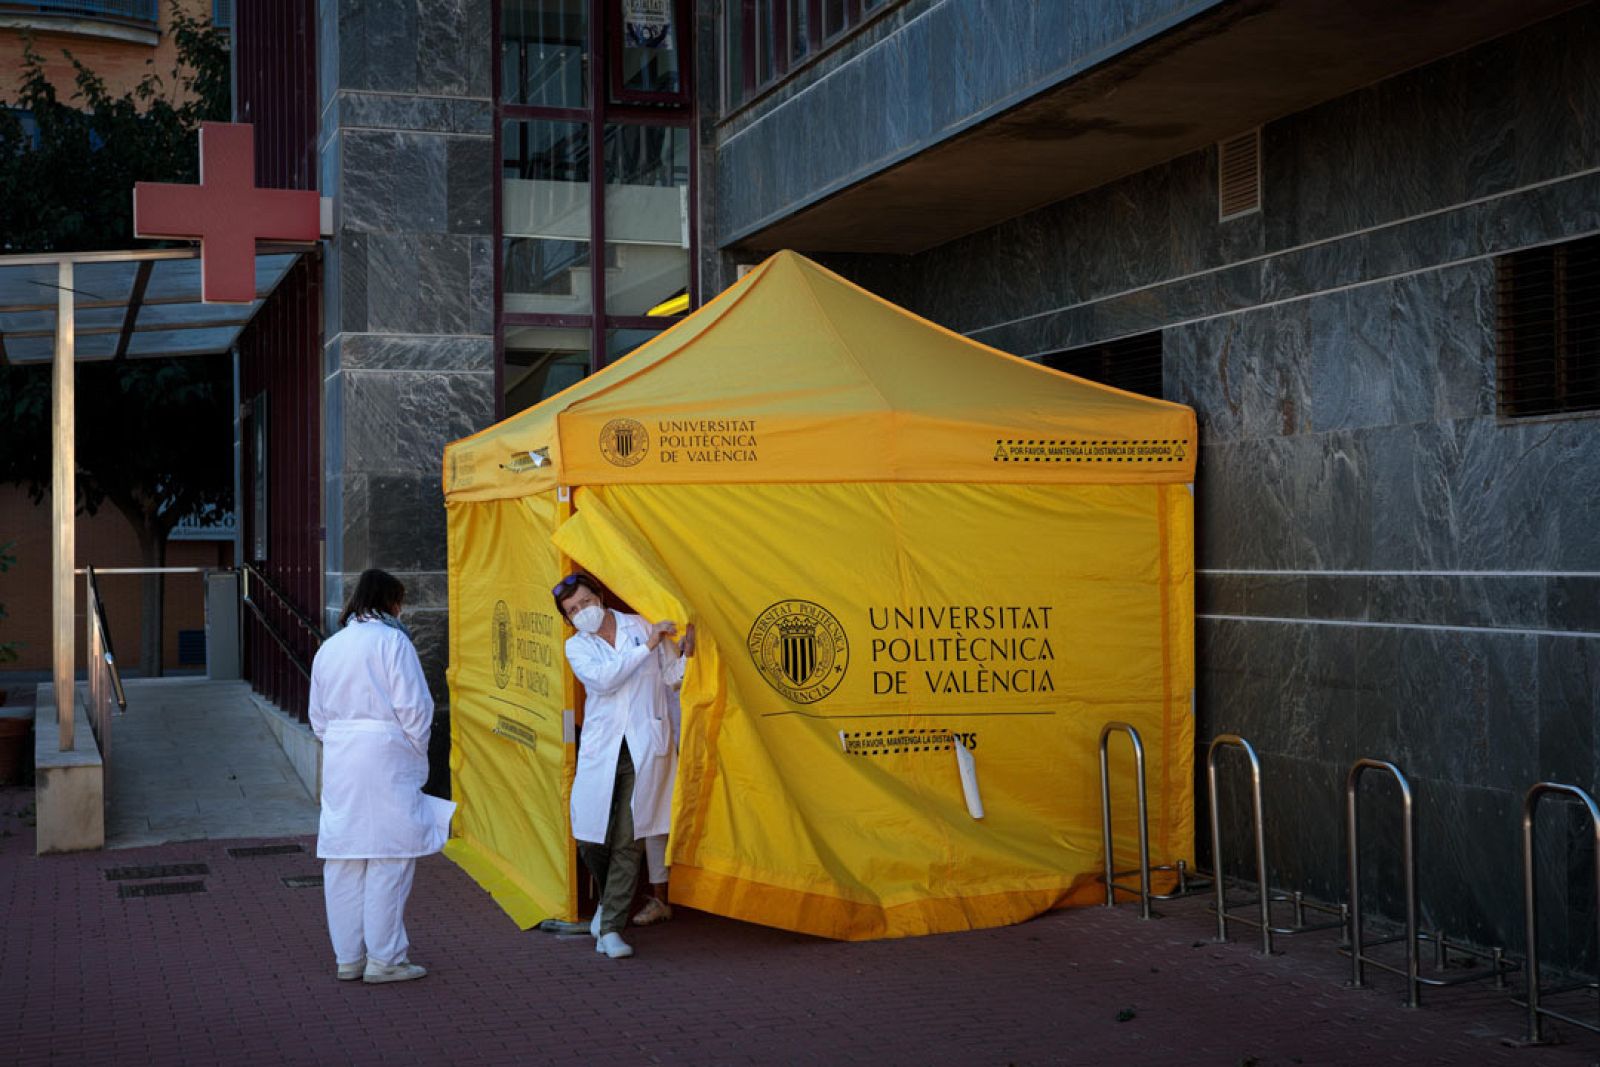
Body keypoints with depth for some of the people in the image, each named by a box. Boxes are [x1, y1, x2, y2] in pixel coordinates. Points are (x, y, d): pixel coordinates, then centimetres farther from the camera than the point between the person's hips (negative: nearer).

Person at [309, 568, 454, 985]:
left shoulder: (329, 648, 14)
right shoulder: (391, 640, -5)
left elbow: (318, 716, 17)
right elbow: (414, 708, -9)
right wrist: (418, 755, 3)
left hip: (339, 762, 6)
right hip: (386, 758, -6)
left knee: (342, 860, 9)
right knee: (389, 857, -2)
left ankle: (348, 957, 16)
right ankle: (384, 958, 0)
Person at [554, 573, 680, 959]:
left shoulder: (641, 626, 10)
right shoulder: (576, 647, 8)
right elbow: (603, 679, -12)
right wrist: (646, 647, -12)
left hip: (644, 748, -1)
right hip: (601, 749, 1)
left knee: (628, 841, -4)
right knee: (591, 840, -1)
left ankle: (611, 927, 2)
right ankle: (609, 900, 29)